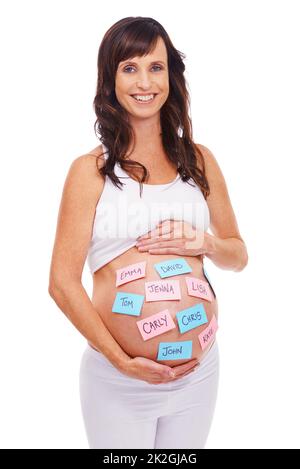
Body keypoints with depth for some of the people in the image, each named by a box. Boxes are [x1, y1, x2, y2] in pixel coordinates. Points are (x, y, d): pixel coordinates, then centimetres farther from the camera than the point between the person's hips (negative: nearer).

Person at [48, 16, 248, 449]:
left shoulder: (199, 160, 4)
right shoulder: (91, 170, -6)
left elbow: (238, 255, 11)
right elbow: (62, 281, -9)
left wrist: (205, 243, -10)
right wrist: (122, 360, -16)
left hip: (200, 372, 4)